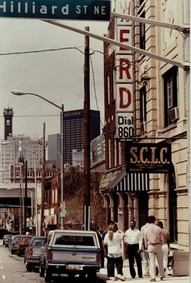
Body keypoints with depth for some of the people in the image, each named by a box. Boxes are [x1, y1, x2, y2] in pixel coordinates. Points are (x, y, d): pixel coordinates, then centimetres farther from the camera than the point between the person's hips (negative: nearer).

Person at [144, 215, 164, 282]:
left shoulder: (146, 229, 0)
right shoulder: (158, 228, -4)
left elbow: (145, 240, 6)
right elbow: (162, 239, -1)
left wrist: (147, 247, 18)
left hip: (150, 246, 0)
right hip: (158, 245, 0)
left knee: (152, 262, 0)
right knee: (160, 261, 13)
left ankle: (153, 277, -10)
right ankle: (161, 276, 23)